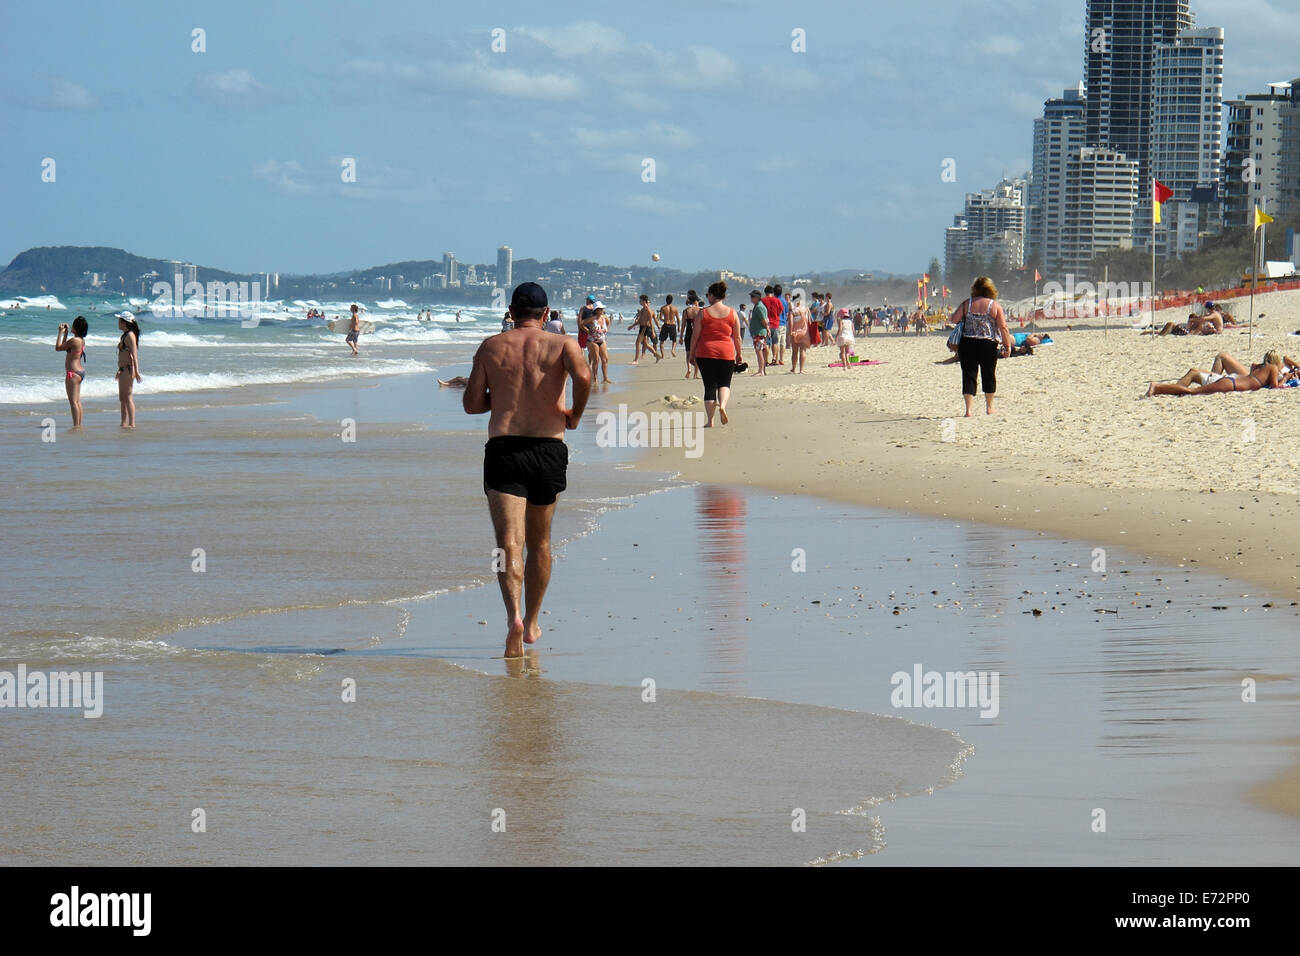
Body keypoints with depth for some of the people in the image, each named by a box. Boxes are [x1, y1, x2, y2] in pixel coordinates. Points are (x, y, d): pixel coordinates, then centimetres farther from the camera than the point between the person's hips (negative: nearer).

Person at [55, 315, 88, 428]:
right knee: (77, 401, 15)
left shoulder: (74, 340, -19)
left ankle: (76, 425, -8)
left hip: (73, 373, -10)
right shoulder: (82, 340, 10)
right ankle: (79, 424, 18)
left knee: (73, 401, -7)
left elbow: (58, 348, -12)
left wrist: (61, 332, -6)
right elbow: (64, 346, 24)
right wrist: (65, 333, 22)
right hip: (80, 371, 10)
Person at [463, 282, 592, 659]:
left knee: (509, 542, -11)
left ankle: (514, 617, -34)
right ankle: (532, 624, 28)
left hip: (502, 447, -1)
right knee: (539, 542, 19)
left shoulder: (490, 347, 7)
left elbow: (472, 404, 5)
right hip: (548, 448, 1)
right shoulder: (561, 344, 3)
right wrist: (574, 415, -1)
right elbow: (583, 377, -18)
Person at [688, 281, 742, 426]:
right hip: (726, 353, 1)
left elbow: (695, 336, 0)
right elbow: (737, 337, 6)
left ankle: (710, 420, 3)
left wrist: (692, 354, 10)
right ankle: (722, 405, -15)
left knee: (710, 386, 4)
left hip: (706, 353, -1)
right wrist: (739, 354, 19)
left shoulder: (703, 313, -2)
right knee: (724, 383, 14)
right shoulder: (732, 313, 2)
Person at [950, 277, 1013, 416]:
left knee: (969, 375, 2)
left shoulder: (967, 304, 2)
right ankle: (989, 407, 26)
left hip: (967, 343, 0)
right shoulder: (995, 306, 0)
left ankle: (968, 409, -7)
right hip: (988, 345, 0)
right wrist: (1007, 346, 3)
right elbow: (1003, 328, -4)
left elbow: (954, 319, 0)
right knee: (989, 375, 15)